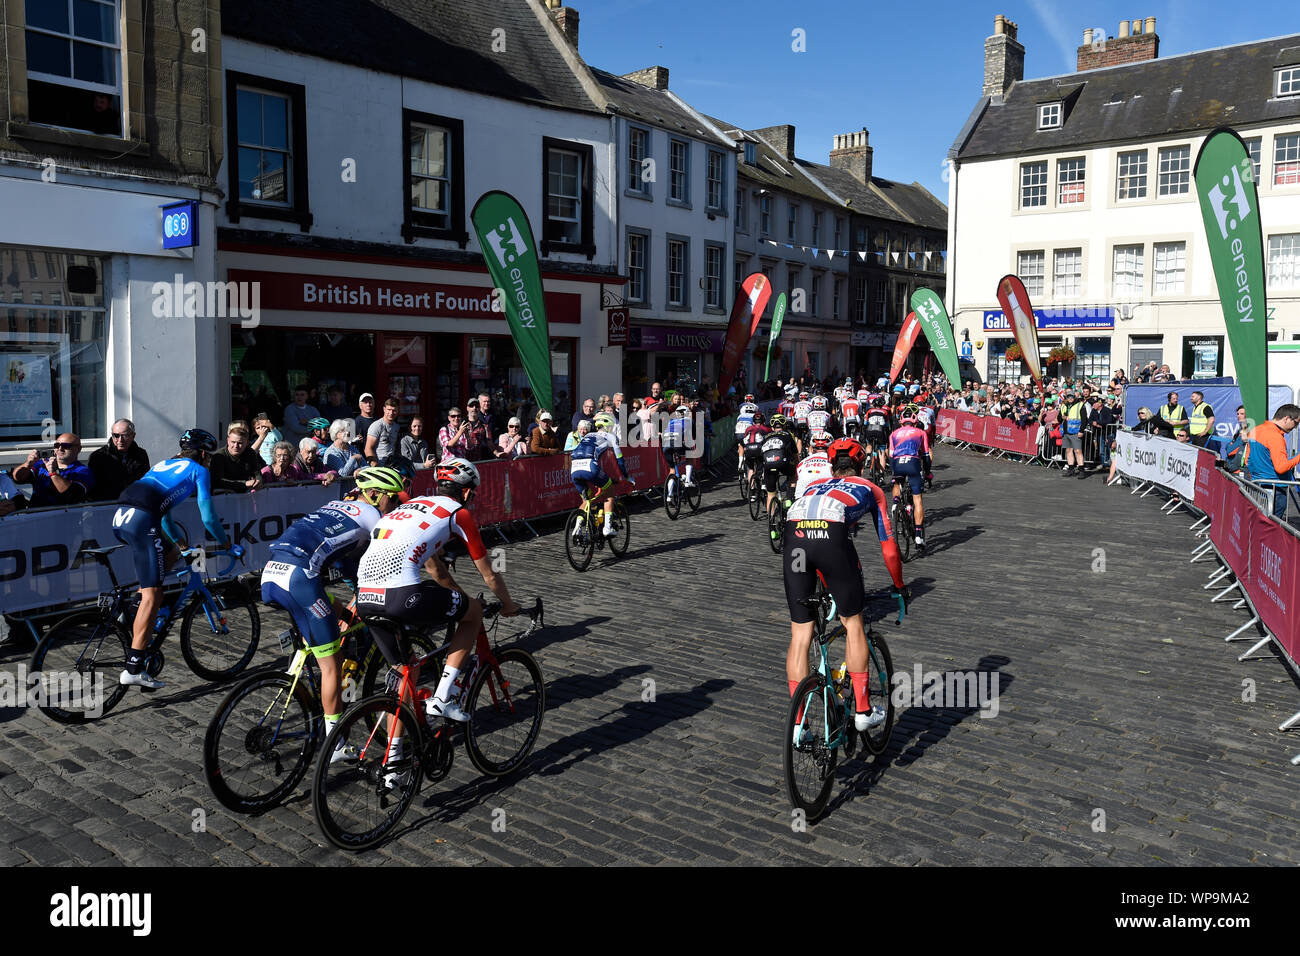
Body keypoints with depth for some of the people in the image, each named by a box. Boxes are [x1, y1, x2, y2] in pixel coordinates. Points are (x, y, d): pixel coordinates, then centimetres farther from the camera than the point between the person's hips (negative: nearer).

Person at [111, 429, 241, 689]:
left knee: (170, 554, 30)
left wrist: (178, 541, 53)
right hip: (142, 522, -8)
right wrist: (227, 543, 23)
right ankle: (134, 668, -9)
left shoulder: (164, 463, 33)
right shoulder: (198, 470, 12)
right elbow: (208, 517, 7)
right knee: (152, 595, -5)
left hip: (119, 519, 8)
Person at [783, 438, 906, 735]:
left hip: (794, 537, 3)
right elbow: (888, 547, 32)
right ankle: (863, 711, 23)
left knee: (800, 635, 11)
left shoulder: (813, 487, 40)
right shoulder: (870, 489, 31)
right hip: (832, 536, -3)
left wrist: (829, 587, 55)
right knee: (853, 623, 17)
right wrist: (899, 587, 46)